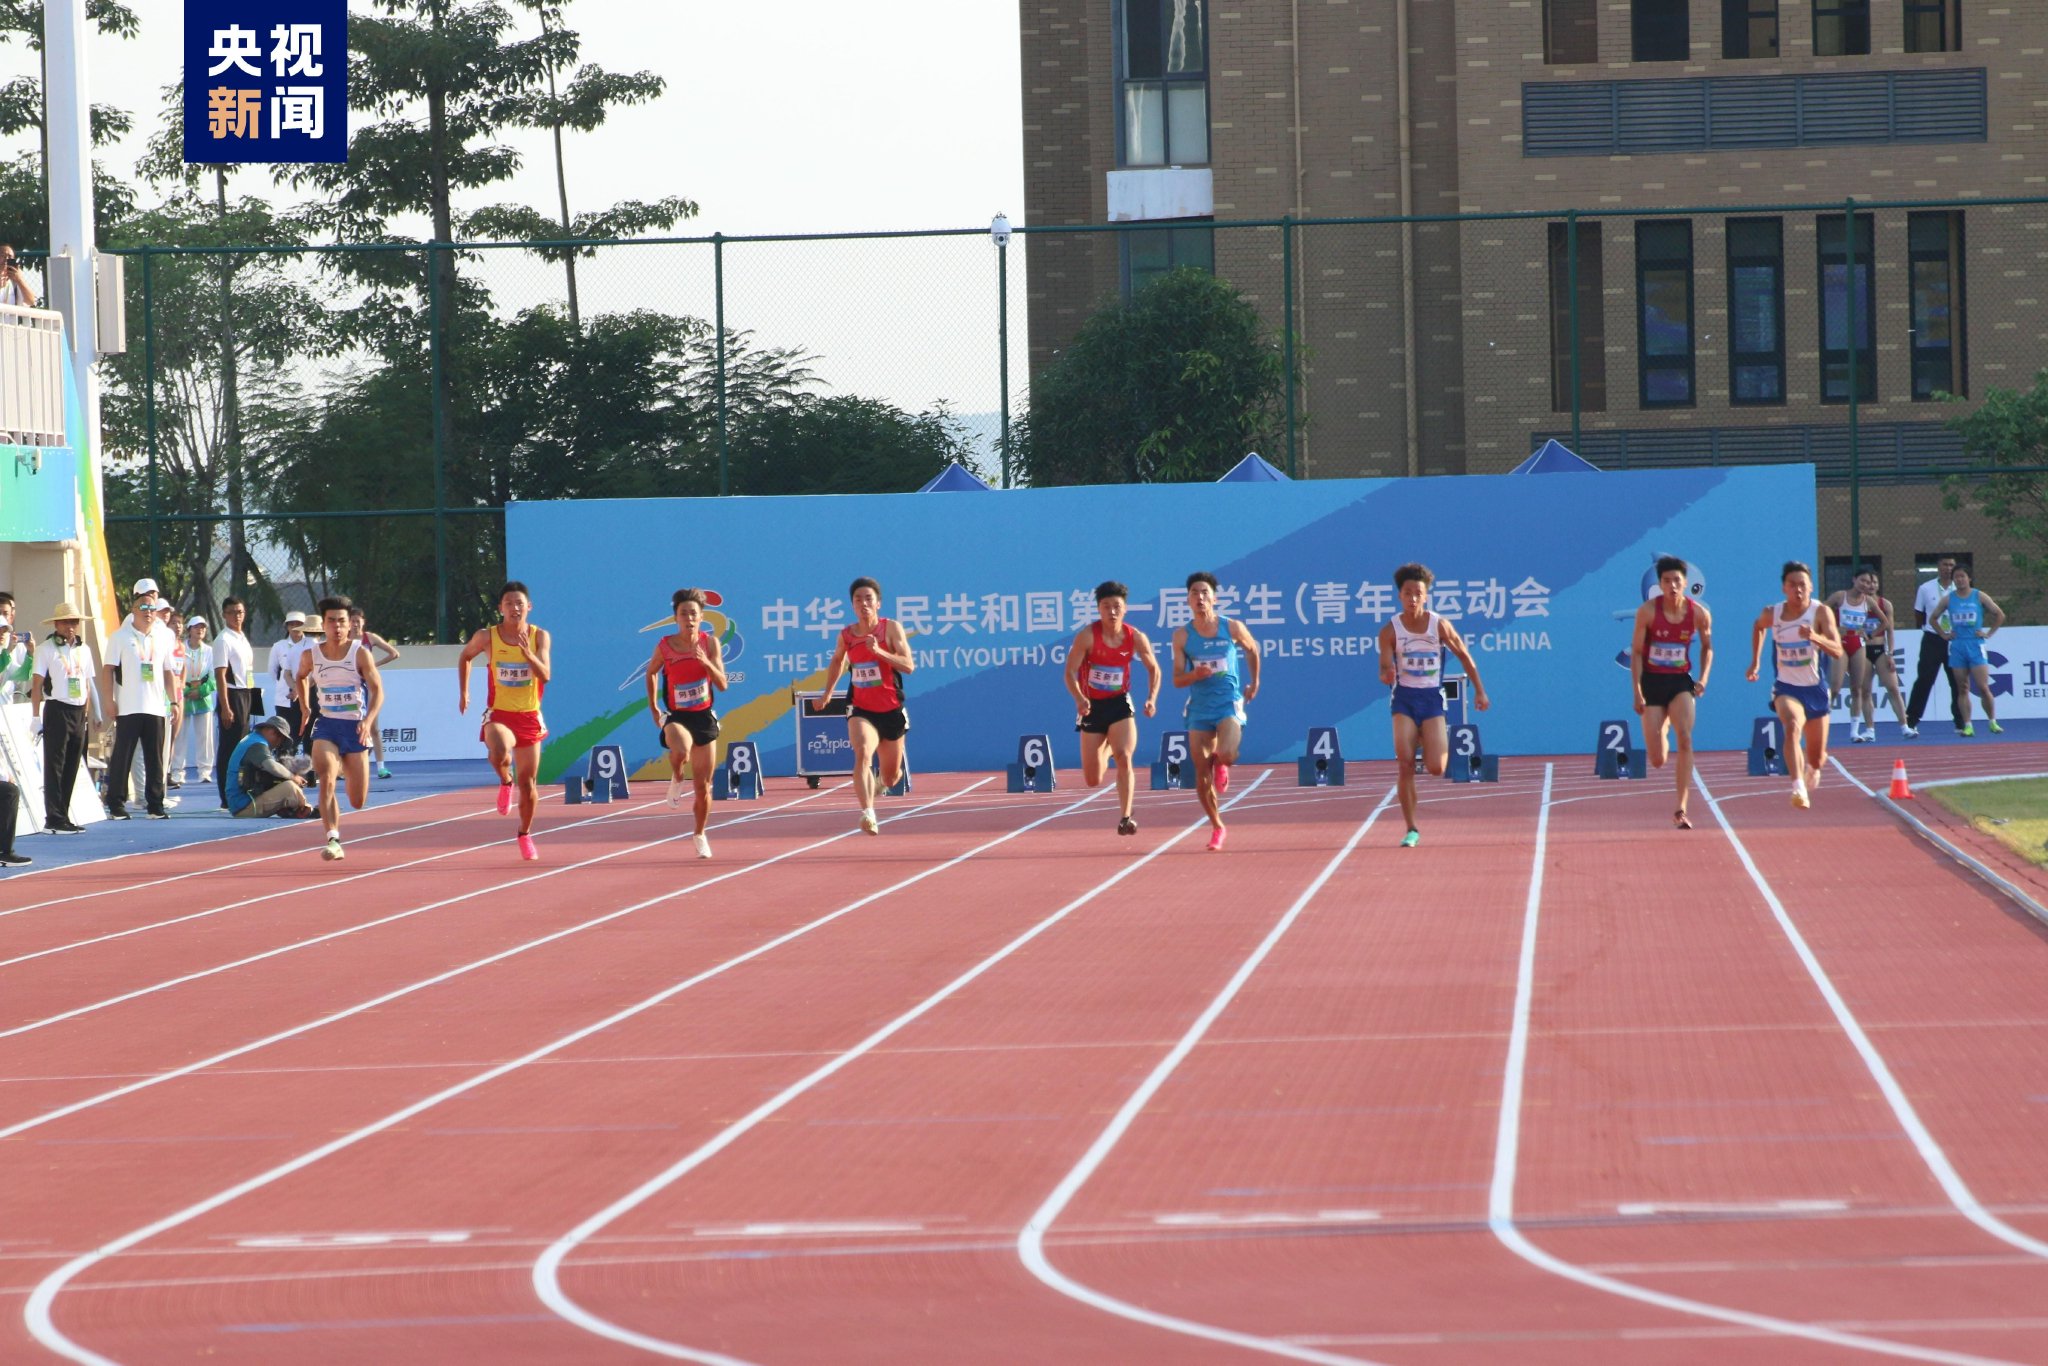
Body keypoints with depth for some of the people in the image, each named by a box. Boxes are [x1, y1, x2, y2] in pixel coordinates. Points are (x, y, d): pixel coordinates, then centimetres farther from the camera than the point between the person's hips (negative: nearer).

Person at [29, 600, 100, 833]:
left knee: (72, 768, 7)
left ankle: (62, 816, 12)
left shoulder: (84, 649, 14)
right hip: (57, 711, -6)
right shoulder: (46, 648, -3)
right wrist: (36, 717, -11)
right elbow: (37, 684, -6)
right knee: (54, 767, -5)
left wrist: (88, 716, 14)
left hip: (79, 712, 6)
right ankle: (54, 818, -6)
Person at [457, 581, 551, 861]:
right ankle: (505, 782, -1)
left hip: (529, 716, 2)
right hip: (498, 714, -2)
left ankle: (525, 834, 29)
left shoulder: (539, 637, -4)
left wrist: (528, 653, -30)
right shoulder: (487, 637, -5)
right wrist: (463, 692, 11)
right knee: (499, 753, -36)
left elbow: (545, 675, -14)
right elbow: (465, 656, 15)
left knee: (528, 783, 7)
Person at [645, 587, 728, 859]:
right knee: (681, 748, -39)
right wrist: (653, 707, 9)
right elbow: (651, 672, 12)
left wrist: (707, 662, -25)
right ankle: (676, 780, -4)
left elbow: (722, 685, -9)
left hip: (704, 717, 2)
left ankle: (700, 835, 28)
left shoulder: (710, 643, -6)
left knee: (703, 785, 6)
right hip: (675, 716, -2)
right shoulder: (665, 646, -8)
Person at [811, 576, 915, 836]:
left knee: (891, 777, 14)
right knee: (862, 754, -32)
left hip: (891, 710, 0)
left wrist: (878, 651, -30)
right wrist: (826, 693, 21)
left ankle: (882, 783, 53)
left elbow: (909, 665, -20)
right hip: (861, 710, 0)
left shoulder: (891, 628, -9)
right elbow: (837, 662, 23)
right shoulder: (846, 635, 0)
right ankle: (868, 814, -42)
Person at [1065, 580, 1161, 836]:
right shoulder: (1088, 636, -16)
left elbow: (1153, 668, 7)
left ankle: (1125, 818, -18)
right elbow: (1070, 673, -16)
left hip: (1120, 703, 1)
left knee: (1124, 757, -23)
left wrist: (1152, 698, -9)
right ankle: (1106, 748, 44)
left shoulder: (1135, 637, -8)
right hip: (1092, 706, -1)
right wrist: (1079, 698, -35)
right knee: (1093, 781, 5)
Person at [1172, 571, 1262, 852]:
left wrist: (1254, 682, 21)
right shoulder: (1182, 636, -2)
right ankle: (1217, 827, 18)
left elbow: (1252, 649, 17)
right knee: (1202, 775, -1)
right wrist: (1195, 674, -22)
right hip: (1199, 708, 2)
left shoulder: (1232, 628, -4)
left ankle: (1221, 764, 13)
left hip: (1229, 703, -2)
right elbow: (1177, 680, -2)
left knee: (1226, 755, -27)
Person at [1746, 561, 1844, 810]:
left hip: (1815, 689, 0)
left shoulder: (1821, 612, -12)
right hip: (1786, 688, 0)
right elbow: (1758, 626, 21)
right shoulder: (1772, 613, -4)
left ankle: (1812, 768, 53)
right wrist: (1755, 661, 18)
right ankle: (1799, 788, -46)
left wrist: (1814, 637, -40)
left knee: (1817, 759, 13)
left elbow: (1837, 650, -23)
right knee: (1792, 726, -35)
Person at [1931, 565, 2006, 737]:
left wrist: (1989, 633, 0)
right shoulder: (1948, 599, 7)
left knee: (1983, 687, -8)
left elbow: (2000, 615, 6)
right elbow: (1933, 618, 17)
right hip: (1957, 647, 2)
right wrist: (1943, 634, 7)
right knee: (1962, 689, 0)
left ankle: (1992, 722, 6)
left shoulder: (1979, 597, 2)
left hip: (1976, 645, -2)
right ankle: (1967, 726, 2)